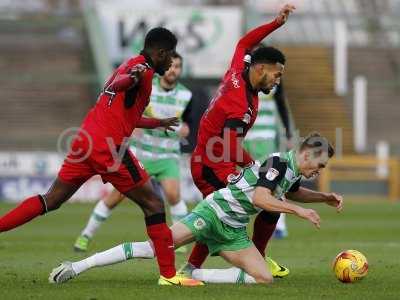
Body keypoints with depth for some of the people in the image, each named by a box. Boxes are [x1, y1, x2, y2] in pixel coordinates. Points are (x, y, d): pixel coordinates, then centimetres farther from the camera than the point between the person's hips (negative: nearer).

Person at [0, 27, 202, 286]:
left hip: (86, 140, 9)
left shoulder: (132, 65, 24)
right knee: (153, 204, 0)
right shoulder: (143, 69, -5)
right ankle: (169, 275, -1)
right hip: (108, 146, -9)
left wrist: (157, 123, 53)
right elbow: (117, 84, -28)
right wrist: (132, 78, -52)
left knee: (50, 201, 12)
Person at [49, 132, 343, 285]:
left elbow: (293, 192, 39)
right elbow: (259, 197, -25)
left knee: (264, 278, -6)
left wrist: (324, 197, 27)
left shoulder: (293, 172, 15)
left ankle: (194, 275, -3)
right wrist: (298, 210, -20)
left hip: (233, 231, 9)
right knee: (158, 246, -21)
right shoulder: (278, 162, -13)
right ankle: (77, 266, -18)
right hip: (214, 212, -9)